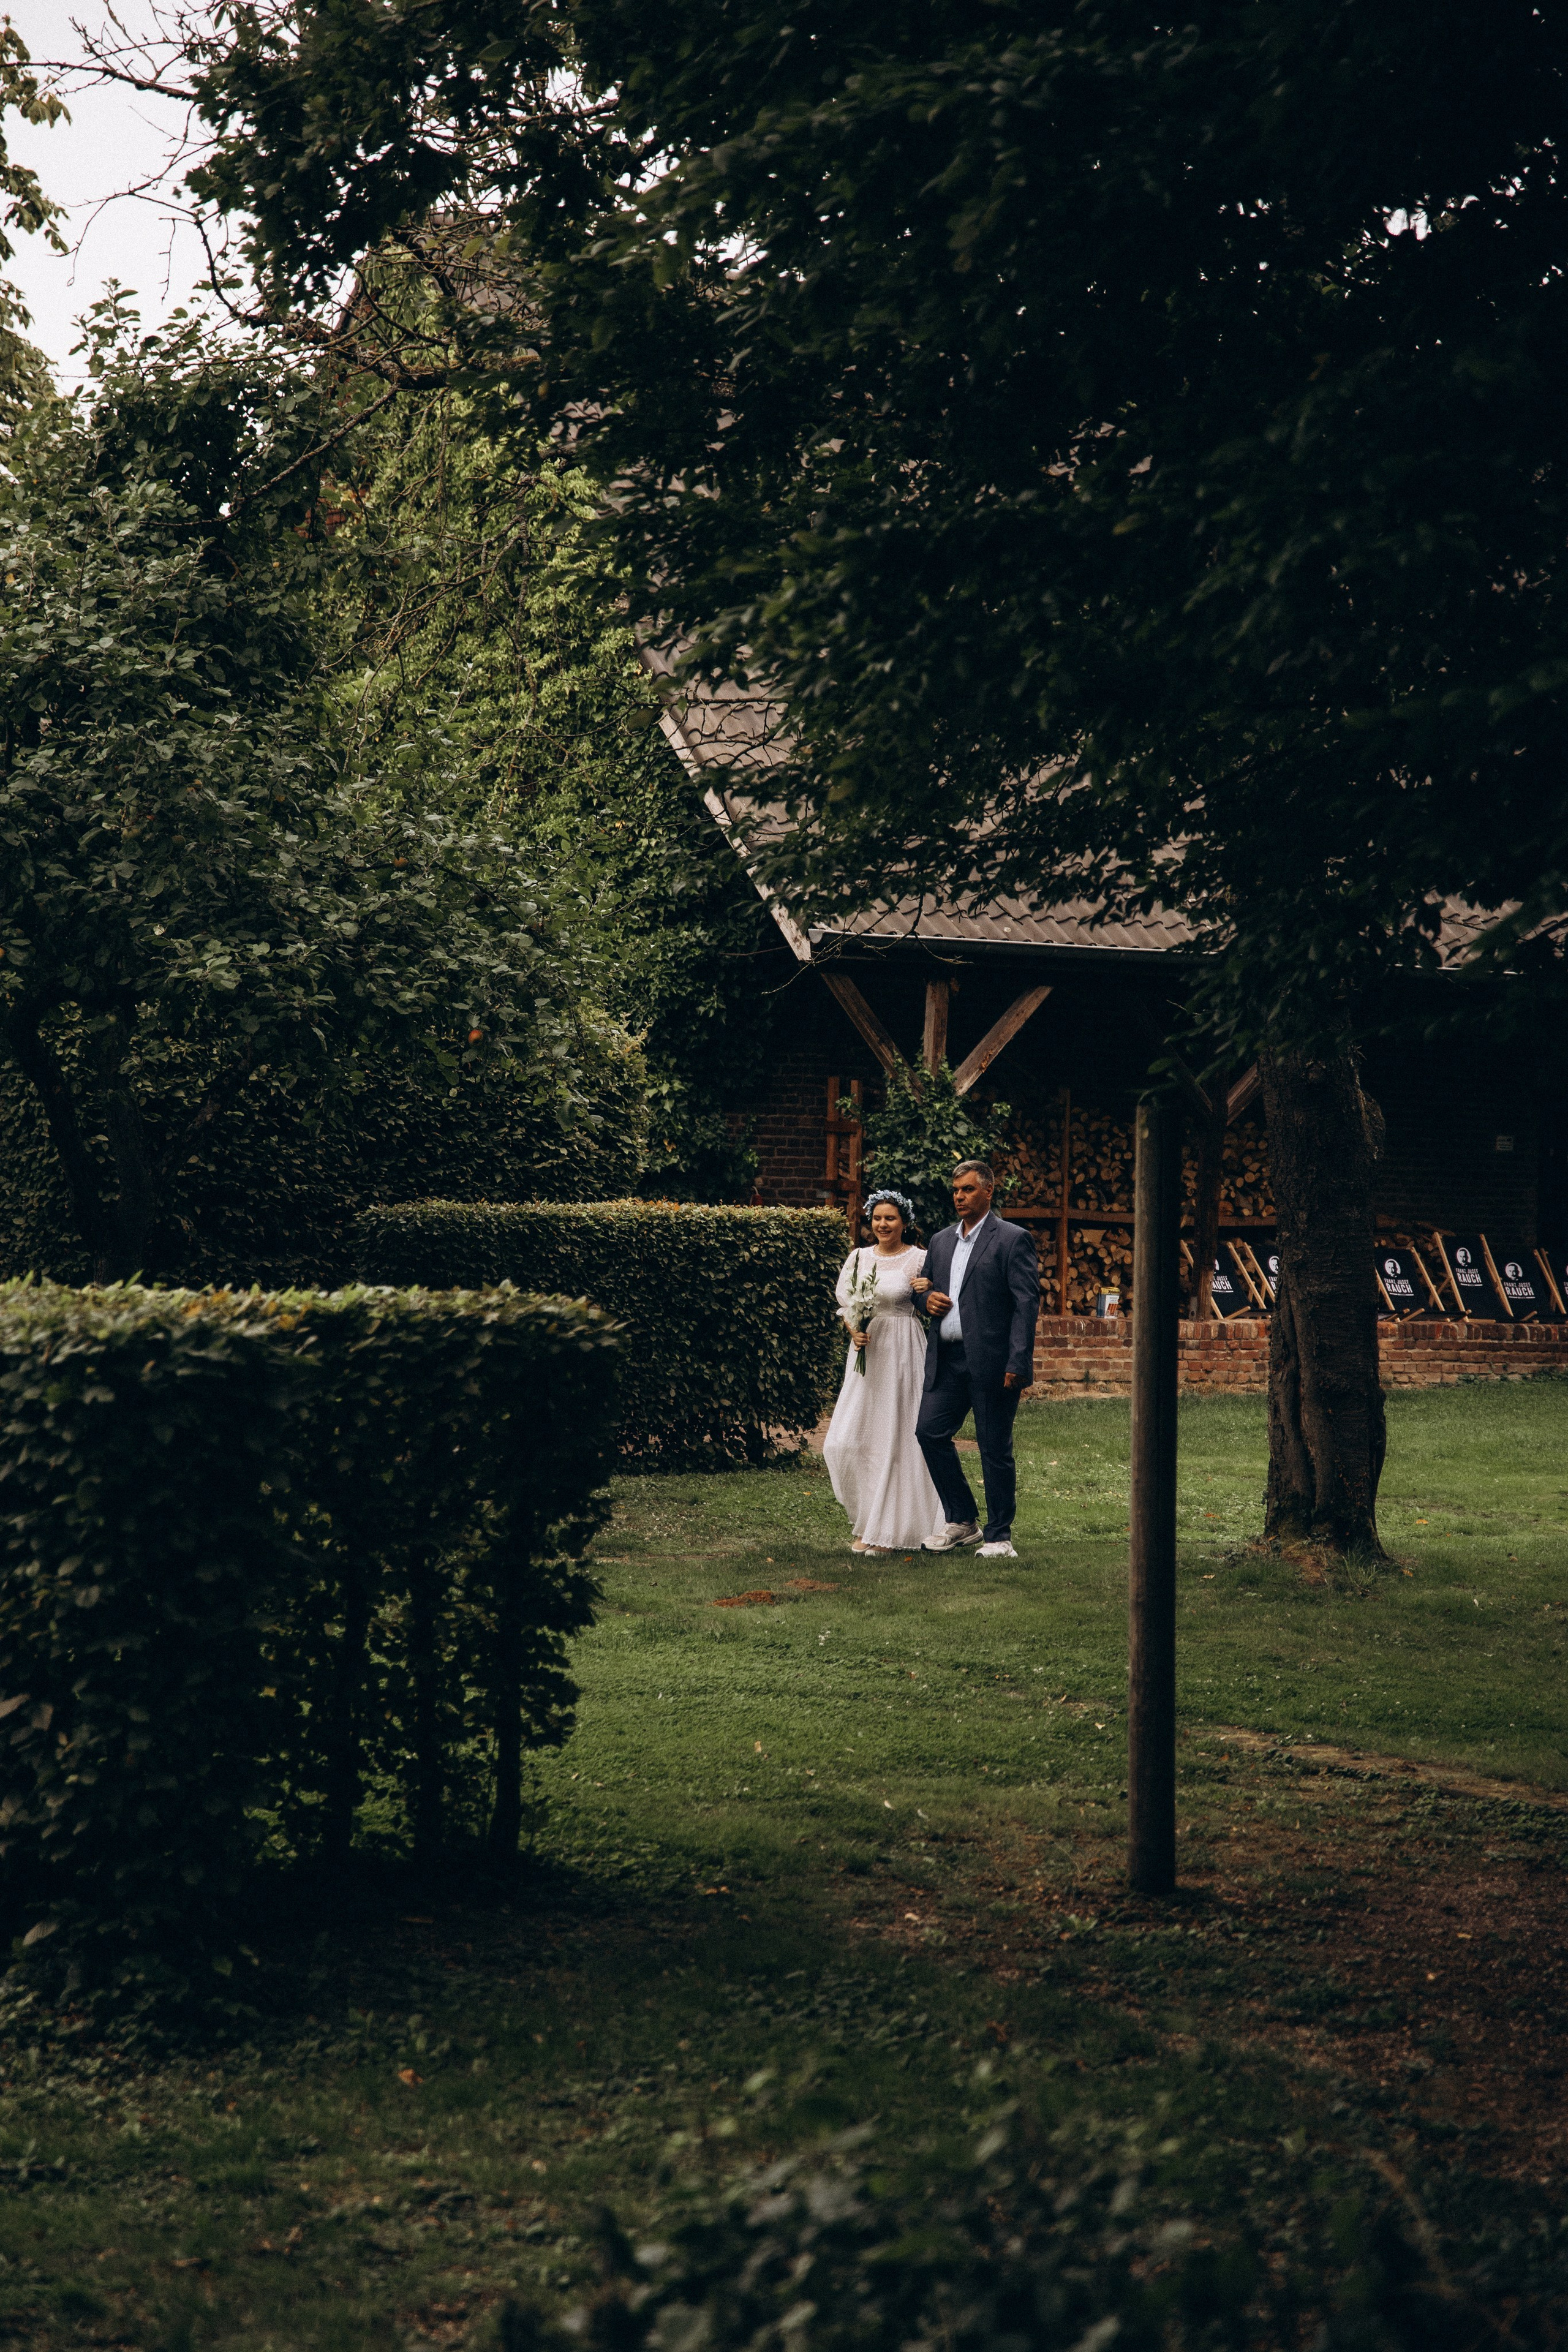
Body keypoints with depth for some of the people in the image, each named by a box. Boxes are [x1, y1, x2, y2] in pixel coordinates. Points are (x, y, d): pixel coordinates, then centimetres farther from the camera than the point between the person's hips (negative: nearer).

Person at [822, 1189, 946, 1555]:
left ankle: (889, 1530, 5)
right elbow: (844, 1302, 11)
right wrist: (854, 1331, -7)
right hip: (865, 1354, 4)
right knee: (847, 1440, 0)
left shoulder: (919, 1260, -3)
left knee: (895, 1439, -2)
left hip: (903, 1354, -4)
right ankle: (866, 1519, 18)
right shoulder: (858, 1258, 10)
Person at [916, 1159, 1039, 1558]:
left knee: (995, 1449, -1)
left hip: (992, 1361, -6)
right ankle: (961, 1521, 14)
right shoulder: (941, 1241, 17)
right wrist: (928, 1299, 3)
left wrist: (1017, 1363, -17)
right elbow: (928, 1288, 29)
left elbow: (1027, 1304, -9)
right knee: (930, 1431, -1)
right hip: (947, 1359, 6)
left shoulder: (1013, 1240, -4)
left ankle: (999, 1537, 8)